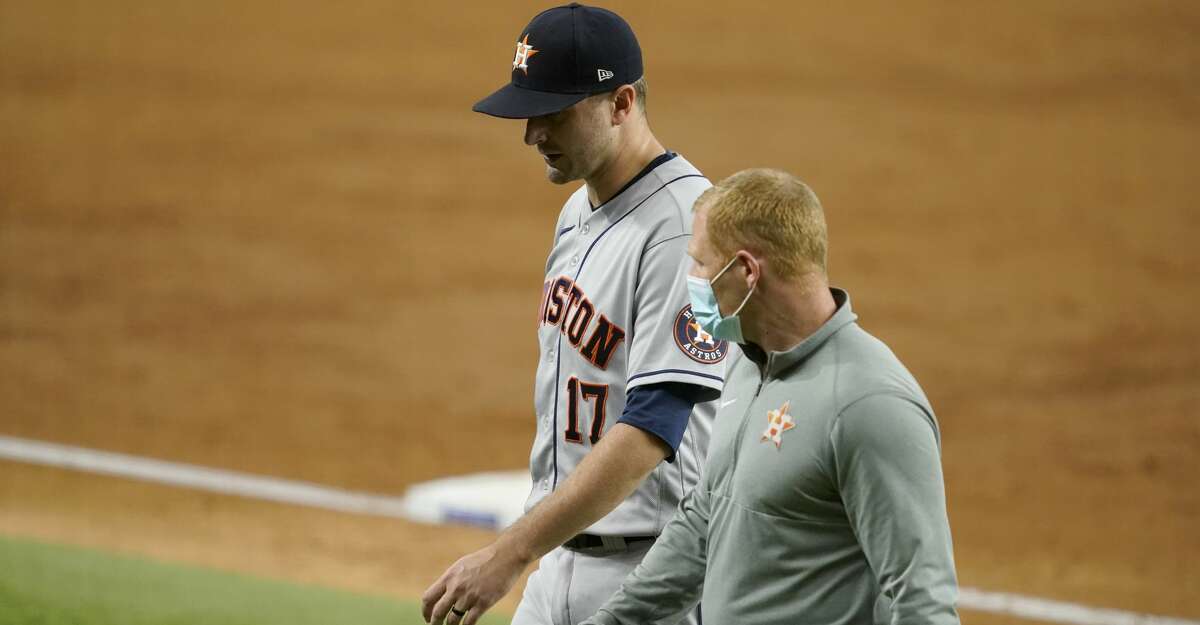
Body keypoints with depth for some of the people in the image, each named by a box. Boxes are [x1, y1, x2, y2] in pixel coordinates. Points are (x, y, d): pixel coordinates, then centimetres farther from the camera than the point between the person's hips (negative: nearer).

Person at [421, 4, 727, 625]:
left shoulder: (687, 227, -19)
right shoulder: (578, 212, 12)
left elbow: (650, 430, -27)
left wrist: (509, 553, -31)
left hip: (653, 572, -9)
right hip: (563, 552, 9)